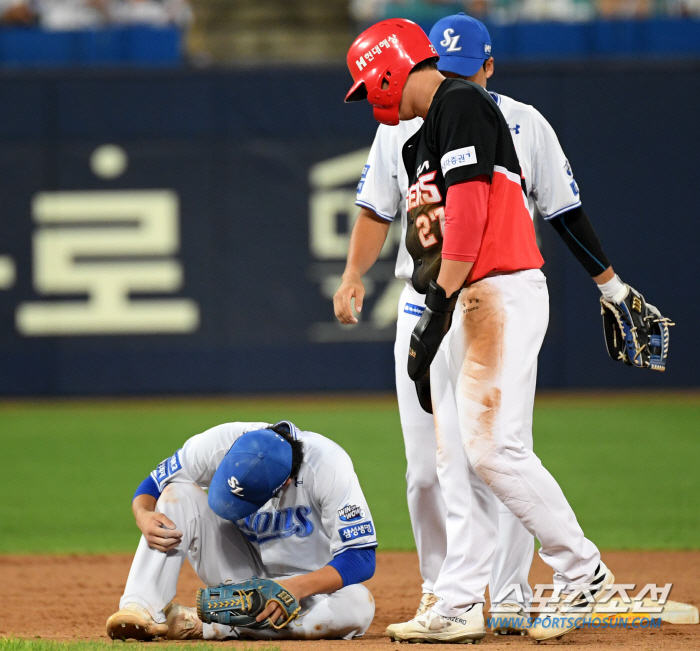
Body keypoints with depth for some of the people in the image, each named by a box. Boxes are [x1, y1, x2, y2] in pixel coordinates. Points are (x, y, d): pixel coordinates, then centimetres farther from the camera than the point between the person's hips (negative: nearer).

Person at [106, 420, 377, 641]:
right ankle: (142, 610, -34)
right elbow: (153, 485, -6)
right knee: (181, 493, -19)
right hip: (242, 573, 2)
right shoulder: (219, 443, -21)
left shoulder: (329, 466, -29)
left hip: (309, 584, -2)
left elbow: (361, 557, -28)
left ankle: (204, 624, -31)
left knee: (359, 605, -38)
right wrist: (143, 516, -30)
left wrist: (298, 588, -42)